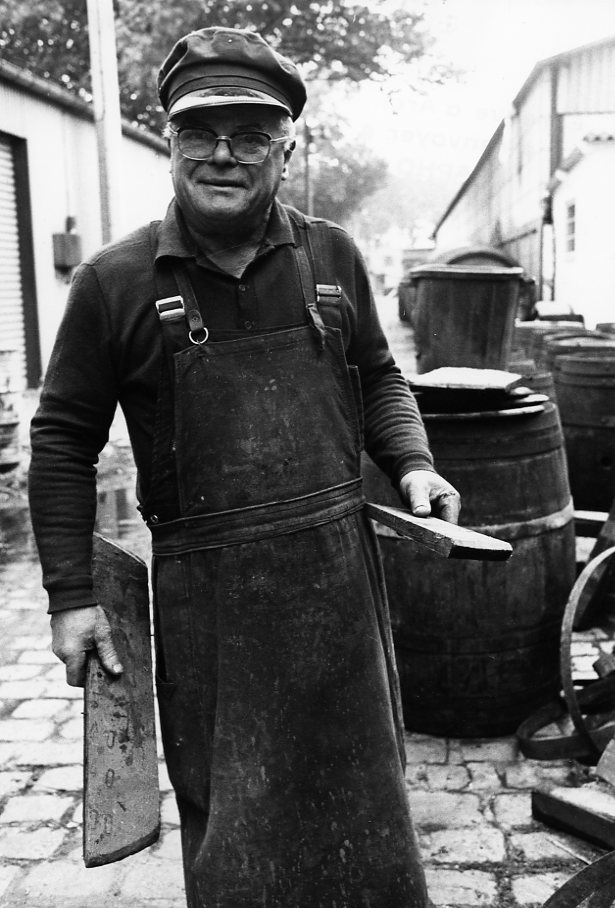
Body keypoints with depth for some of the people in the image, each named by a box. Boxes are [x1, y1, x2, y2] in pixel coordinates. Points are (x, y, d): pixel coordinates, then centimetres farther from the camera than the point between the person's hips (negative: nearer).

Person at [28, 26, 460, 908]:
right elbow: (64, 440, 1)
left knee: (360, 792, 20)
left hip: (338, 569, 3)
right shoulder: (115, 282, -6)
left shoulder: (332, 256, 3)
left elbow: (377, 376, 17)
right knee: (230, 818, 11)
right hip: (207, 593, -2)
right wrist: (70, 594, -2)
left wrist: (412, 462, -2)